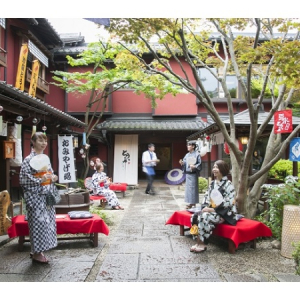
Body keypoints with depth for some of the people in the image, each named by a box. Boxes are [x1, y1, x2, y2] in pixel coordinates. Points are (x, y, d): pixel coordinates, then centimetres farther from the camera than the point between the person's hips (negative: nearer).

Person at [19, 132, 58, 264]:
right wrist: (40, 180, -23)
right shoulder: (28, 159, -10)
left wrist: (53, 178, -1)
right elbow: (23, 180, -14)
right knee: (38, 223, -2)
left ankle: (38, 250, 23)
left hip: (47, 196, 7)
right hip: (35, 197, -7)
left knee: (46, 222, 10)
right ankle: (36, 253, 11)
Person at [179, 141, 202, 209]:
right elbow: (185, 163, 14)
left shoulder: (197, 154, -7)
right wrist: (182, 163, -6)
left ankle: (193, 203, 2)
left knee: (193, 187, -5)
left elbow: (200, 164, -10)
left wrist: (194, 166, -26)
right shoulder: (187, 155, 13)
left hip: (193, 174, -7)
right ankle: (190, 202, 18)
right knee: (188, 187, 9)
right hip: (187, 173, 7)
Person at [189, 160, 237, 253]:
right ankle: (199, 242, -11)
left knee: (205, 217, -30)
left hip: (224, 213, -7)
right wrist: (205, 207, -8)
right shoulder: (212, 183, 12)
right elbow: (206, 196, 13)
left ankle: (203, 244, -17)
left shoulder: (228, 184, -11)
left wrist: (213, 209, -20)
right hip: (212, 210, 7)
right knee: (195, 216, -15)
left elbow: (229, 202, -19)